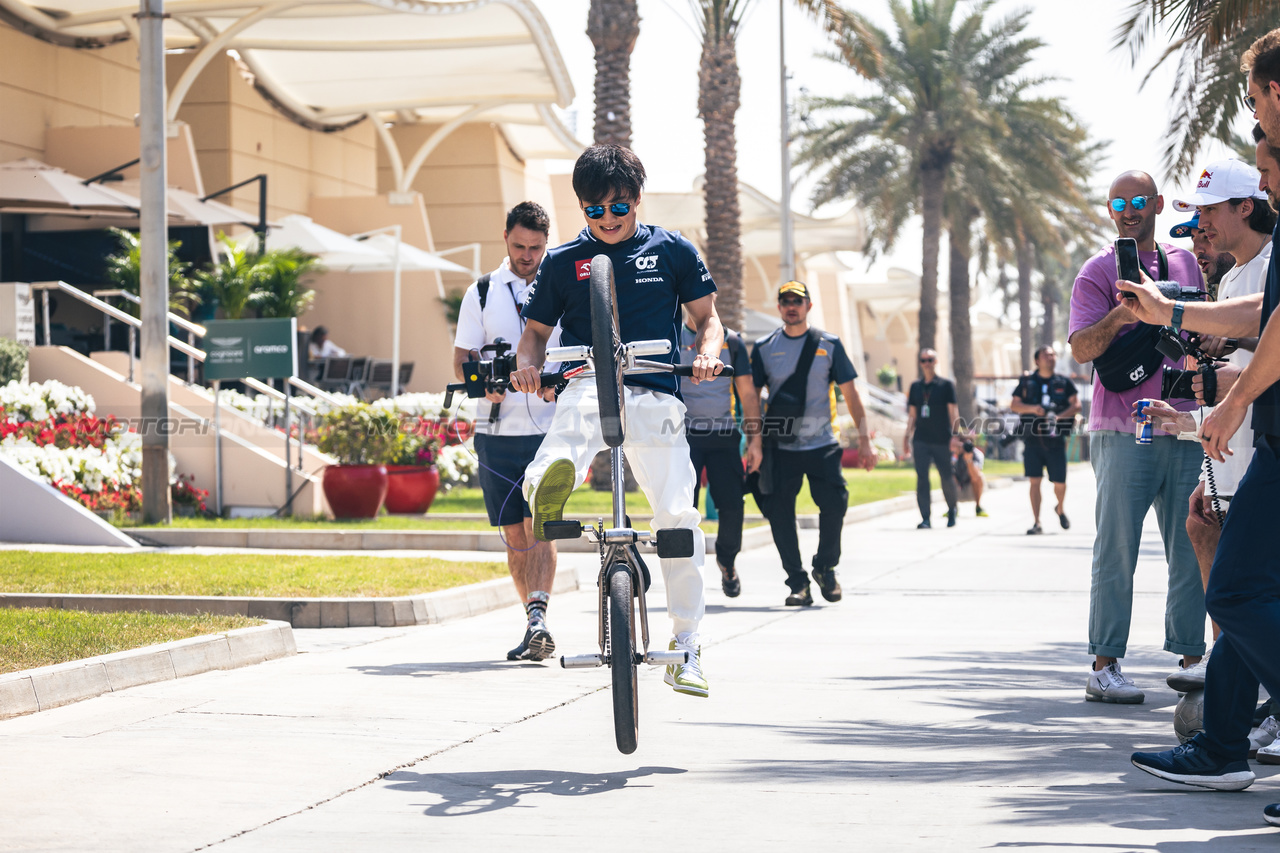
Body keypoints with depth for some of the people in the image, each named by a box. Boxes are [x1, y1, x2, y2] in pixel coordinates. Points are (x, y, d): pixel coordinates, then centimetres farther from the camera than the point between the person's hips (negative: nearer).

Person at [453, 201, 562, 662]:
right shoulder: (482, 292, 10)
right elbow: (462, 357, 8)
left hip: (551, 428, -2)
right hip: (497, 430, 3)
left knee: (539, 526, -16)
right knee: (514, 535, 5)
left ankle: (538, 615, -23)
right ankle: (536, 625, 13)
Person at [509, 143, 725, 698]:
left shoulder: (672, 251, 11)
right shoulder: (563, 261, 13)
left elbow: (708, 320, 13)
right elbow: (536, 331, 19)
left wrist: (707, 354, -10)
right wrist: (527, 363, -4)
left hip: (655, 396, -1)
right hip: (587, 390, 1)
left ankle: (686, 647, 5)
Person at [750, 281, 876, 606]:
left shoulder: (828, 344, 4)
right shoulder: (764, 348, 5)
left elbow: (850, 394, 5)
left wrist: (864, 441, -1)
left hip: (822, 445, 0)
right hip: (780, 447, 0)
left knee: (835, 505, -10)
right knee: (780, 514, -5)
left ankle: (825, 567, 15)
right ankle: (798, 583, 6)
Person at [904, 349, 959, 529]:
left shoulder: (946, 385, 2)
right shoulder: (915, 386, 11)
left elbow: (953, 412, 0)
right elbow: (912, 414, 15)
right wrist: (907, 436, 9)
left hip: (942, 440, -2)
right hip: (921, 440, 2)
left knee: (947, 478, 6)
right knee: (922, 479, -8)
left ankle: (952, 510, 30)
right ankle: (925, 519, -8)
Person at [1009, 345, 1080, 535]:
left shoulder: (1064, 382, 7)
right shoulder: (1027, 382, 8)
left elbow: (1076, 405, -1)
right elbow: (1014, 405, 5)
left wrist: (1058, 416, -17)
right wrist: (1032, 408, -13)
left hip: (1055, 440, 0)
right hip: (1033, 439, 0)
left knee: (1060, 482, 1)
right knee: (1035, 481, -7)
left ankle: (1060, 509, 32)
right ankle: (1036, 524, -3)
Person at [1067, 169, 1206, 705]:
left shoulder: (1185, 264, 16)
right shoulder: (1099, 272, 1)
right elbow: (1081, 349, -10)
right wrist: (1116, 320, -28)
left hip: (1183, 428, 5)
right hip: (1123, 433, -5)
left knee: (1191, 550, 5)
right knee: (1116, 550, -6)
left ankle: (1191, 658, 12)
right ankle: (1104, 666, -5)